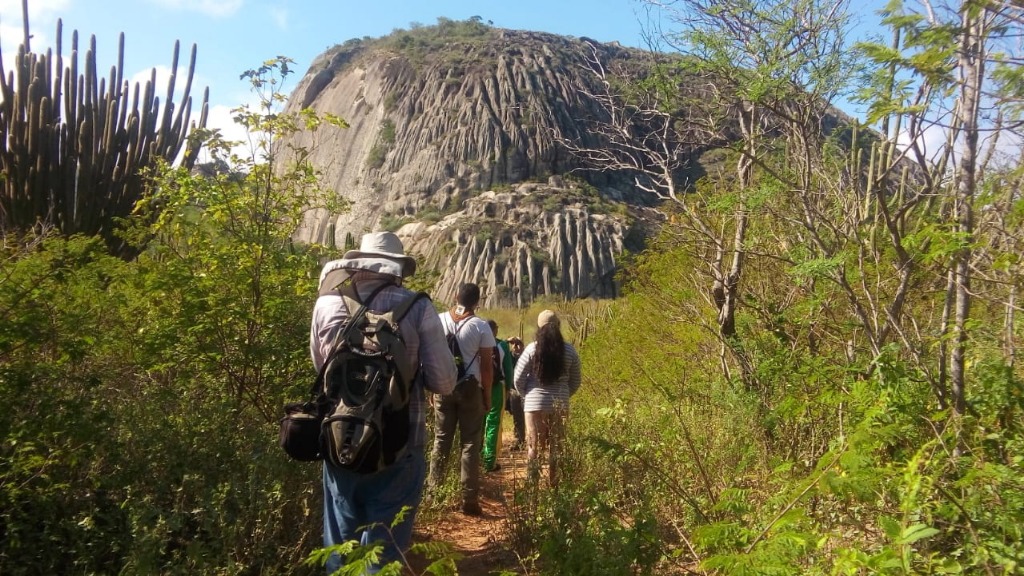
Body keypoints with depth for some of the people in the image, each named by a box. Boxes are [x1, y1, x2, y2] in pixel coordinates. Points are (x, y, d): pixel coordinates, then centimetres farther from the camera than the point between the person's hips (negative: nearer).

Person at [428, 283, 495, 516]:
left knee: (441, 441, 12)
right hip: (470, 388, -2)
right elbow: (486, 366, -6)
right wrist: (487, 396, 2)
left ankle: (433, 494, 16)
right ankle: (469, 499, 5)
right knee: (470, 444, 4)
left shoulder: (439, 320, 1)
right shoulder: (481, 326, -6)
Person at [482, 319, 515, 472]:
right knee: (493, 424, 1)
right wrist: (508, 387, 8)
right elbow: (508, 369, -1)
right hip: (497, 388, -2)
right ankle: (490, 461, 0)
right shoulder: (502, 345, -3)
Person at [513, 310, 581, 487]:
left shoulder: (532, 348, -7)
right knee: (556, 447, 12)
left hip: (535, 404, -2)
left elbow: (518, 378, -5)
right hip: (560, 405, 2)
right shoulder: (569, 351, 0)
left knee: (534, 445, 6)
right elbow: (575, 382, 7)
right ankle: (553, 484, 16)